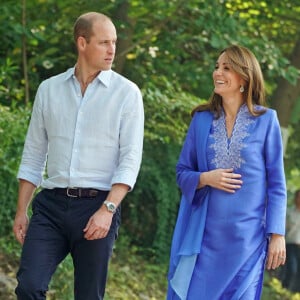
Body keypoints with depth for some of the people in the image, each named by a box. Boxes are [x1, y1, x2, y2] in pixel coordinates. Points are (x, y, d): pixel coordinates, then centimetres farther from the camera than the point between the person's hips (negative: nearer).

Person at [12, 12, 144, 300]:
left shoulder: (126, 93, 0)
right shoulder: (48, 89, 9)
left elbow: (130, 159, -6)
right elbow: (33, 155, 14)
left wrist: (108, 210, -17)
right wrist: (21, 211, 9)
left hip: (97, 205, -2)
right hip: (51, 204, 2)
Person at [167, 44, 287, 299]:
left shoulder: (266, 120, -2)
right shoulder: (202, 119, 5)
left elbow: (276, 184, 0)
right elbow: (182, 173, 9)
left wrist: (277, 234, -4)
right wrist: (205, 179, -12)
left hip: (246, 237, -2)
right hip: (203, 234, 2)